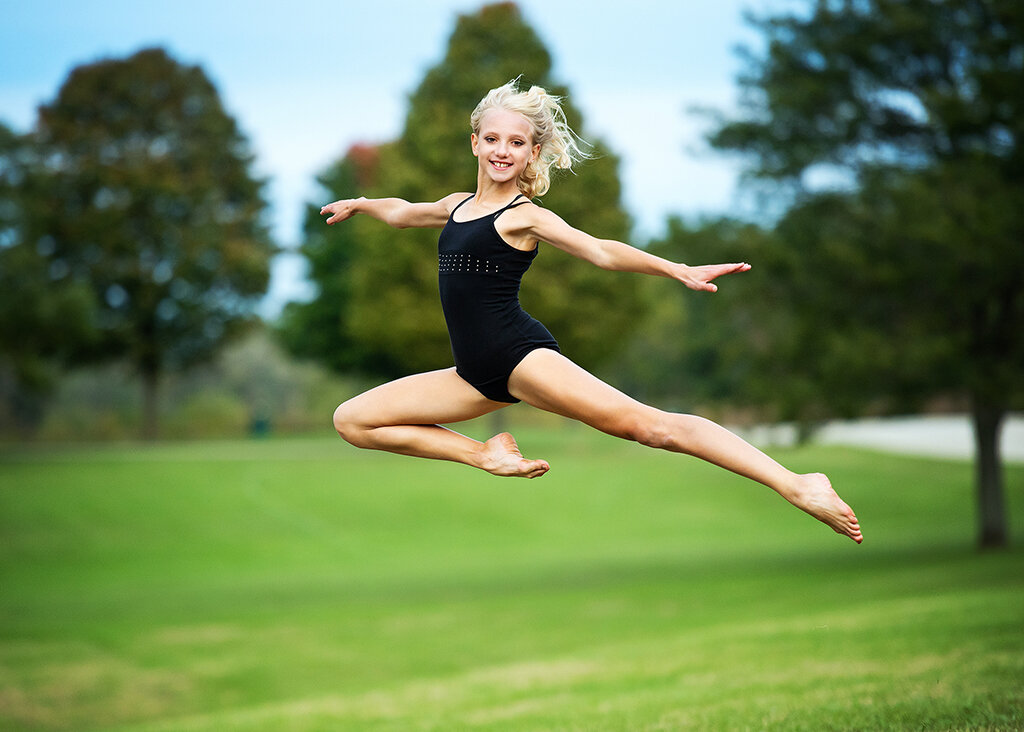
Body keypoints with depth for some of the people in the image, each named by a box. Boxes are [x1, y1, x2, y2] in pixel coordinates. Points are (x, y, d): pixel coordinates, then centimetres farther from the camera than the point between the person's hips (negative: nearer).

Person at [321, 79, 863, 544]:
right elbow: (402, 212, 39)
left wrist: (679, 271, -21)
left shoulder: (525, 216, -1)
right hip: (476, 373, 7)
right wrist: (358, 204, 55)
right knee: (351, 421, 4)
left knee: (644, 424, -22)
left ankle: (798, 488, -27)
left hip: (519, 356, -7)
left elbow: (601, 252, -9)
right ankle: (486, 455, 5)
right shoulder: (457, 207, 17)